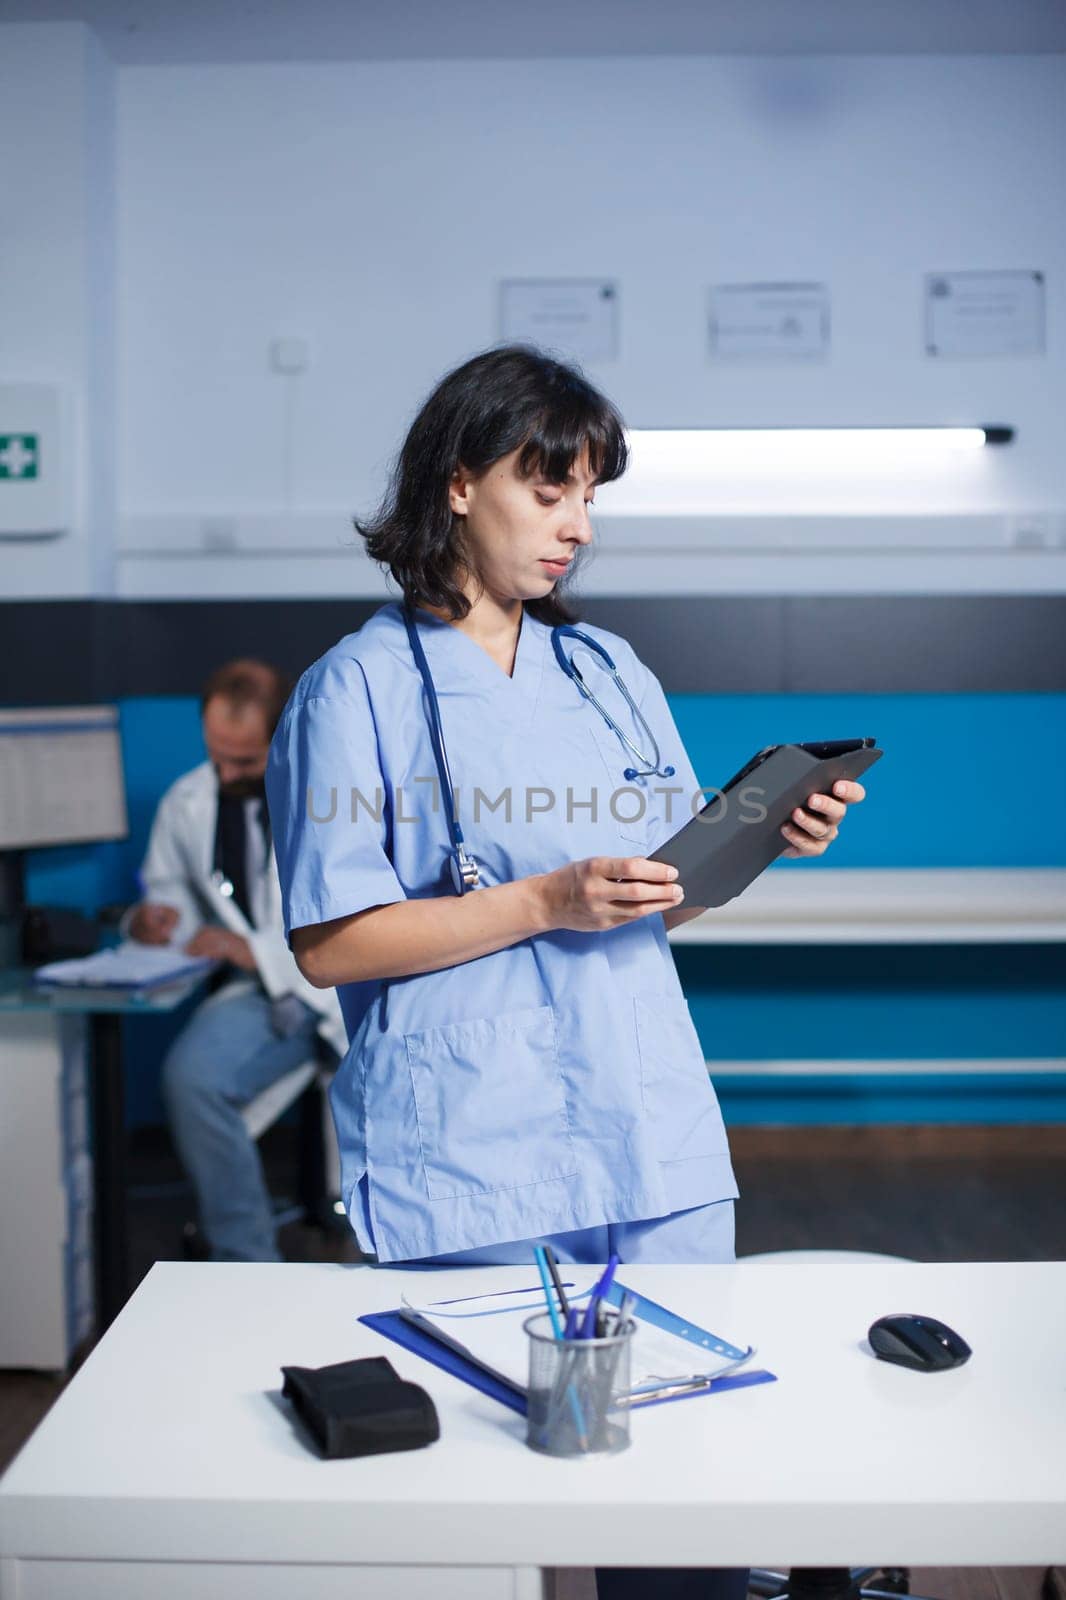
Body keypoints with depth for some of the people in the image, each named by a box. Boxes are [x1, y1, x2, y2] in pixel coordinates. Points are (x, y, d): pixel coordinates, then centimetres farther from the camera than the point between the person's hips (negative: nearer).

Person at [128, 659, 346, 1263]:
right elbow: (169, 888, 27)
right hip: (262, 992, 3)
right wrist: (152, 919, 1)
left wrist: (261, 951, -18)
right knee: (190, 1074, -30)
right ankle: (249, 1269, -15)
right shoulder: (186, 803, 11)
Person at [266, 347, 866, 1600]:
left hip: (656, 1146, 5)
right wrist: (546, 904, -16)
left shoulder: (613, 673, 13)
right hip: (473, 1172, -5)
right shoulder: (359, 689, -4)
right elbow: (330, 945, -9)